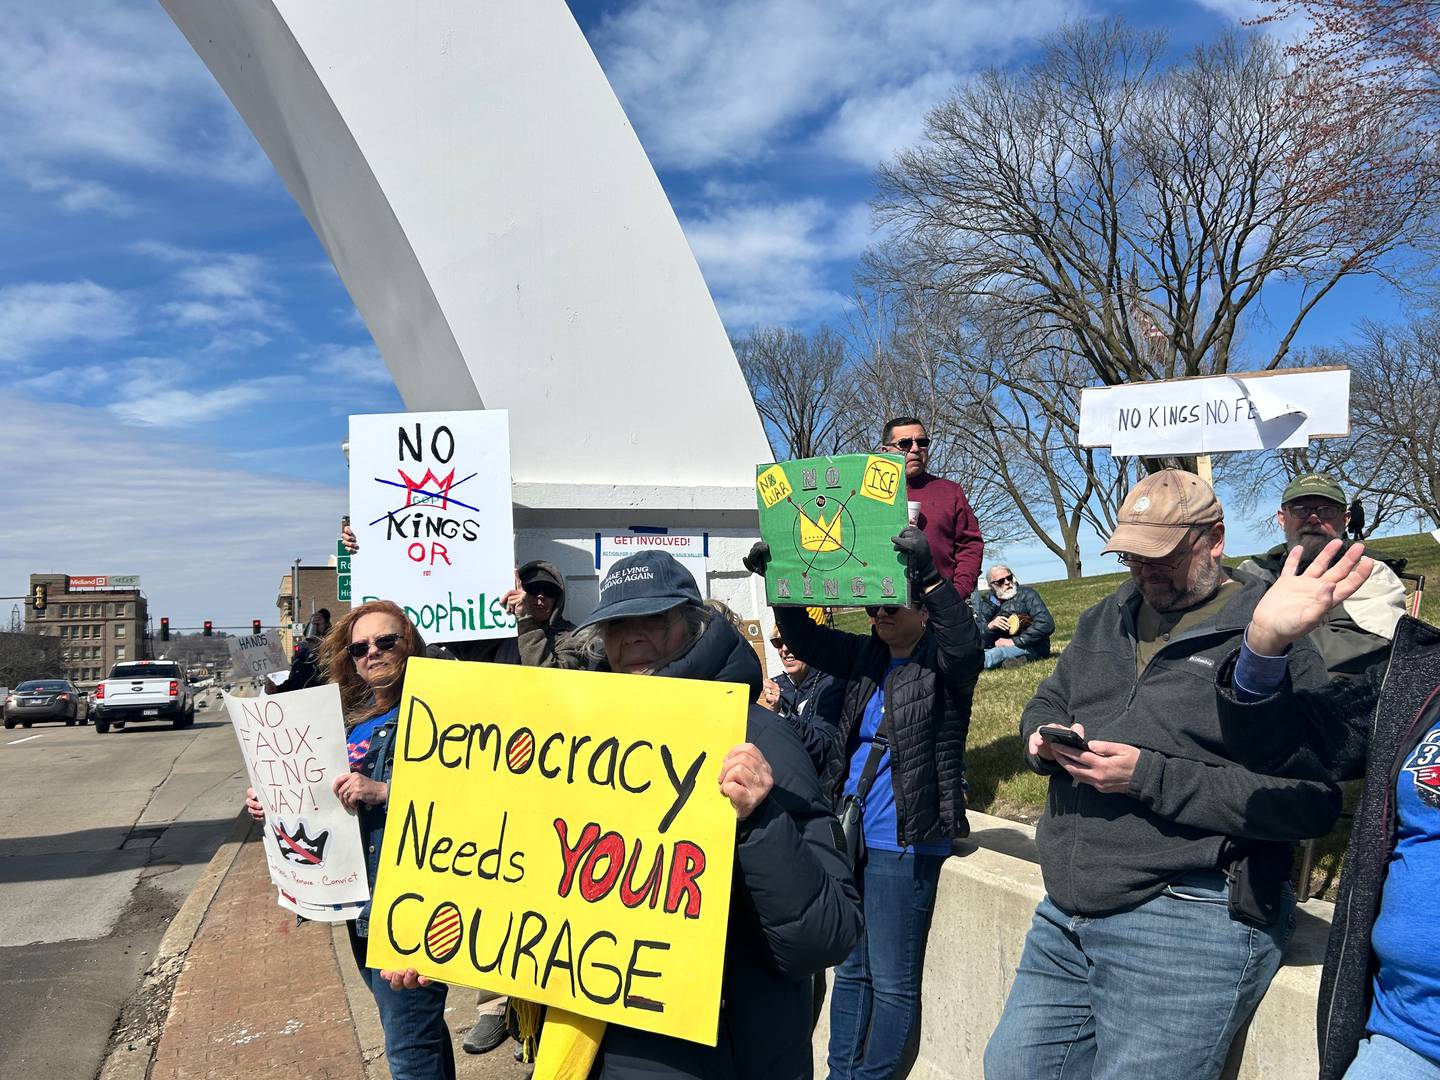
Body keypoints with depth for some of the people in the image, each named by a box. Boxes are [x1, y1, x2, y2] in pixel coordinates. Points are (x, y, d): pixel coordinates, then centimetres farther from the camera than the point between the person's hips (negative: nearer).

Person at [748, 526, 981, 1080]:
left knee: (892, 982, 8)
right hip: (851, 838, 6)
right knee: (850, 968, 20)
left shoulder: (943, 664, -9)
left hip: (903, 847, -6)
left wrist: (927, 572, -42)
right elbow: (804, 637, 5)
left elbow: (964, 641, -30)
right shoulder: (865, 656, 8)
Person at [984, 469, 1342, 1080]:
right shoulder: (1104, 622, 14)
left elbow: (1310, 802, -17)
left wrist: (1151, 777, -21)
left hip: (1190, 922, -7)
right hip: (1065, 916, 8)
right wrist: (1044, 740, -1)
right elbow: (1045, 704, 24)